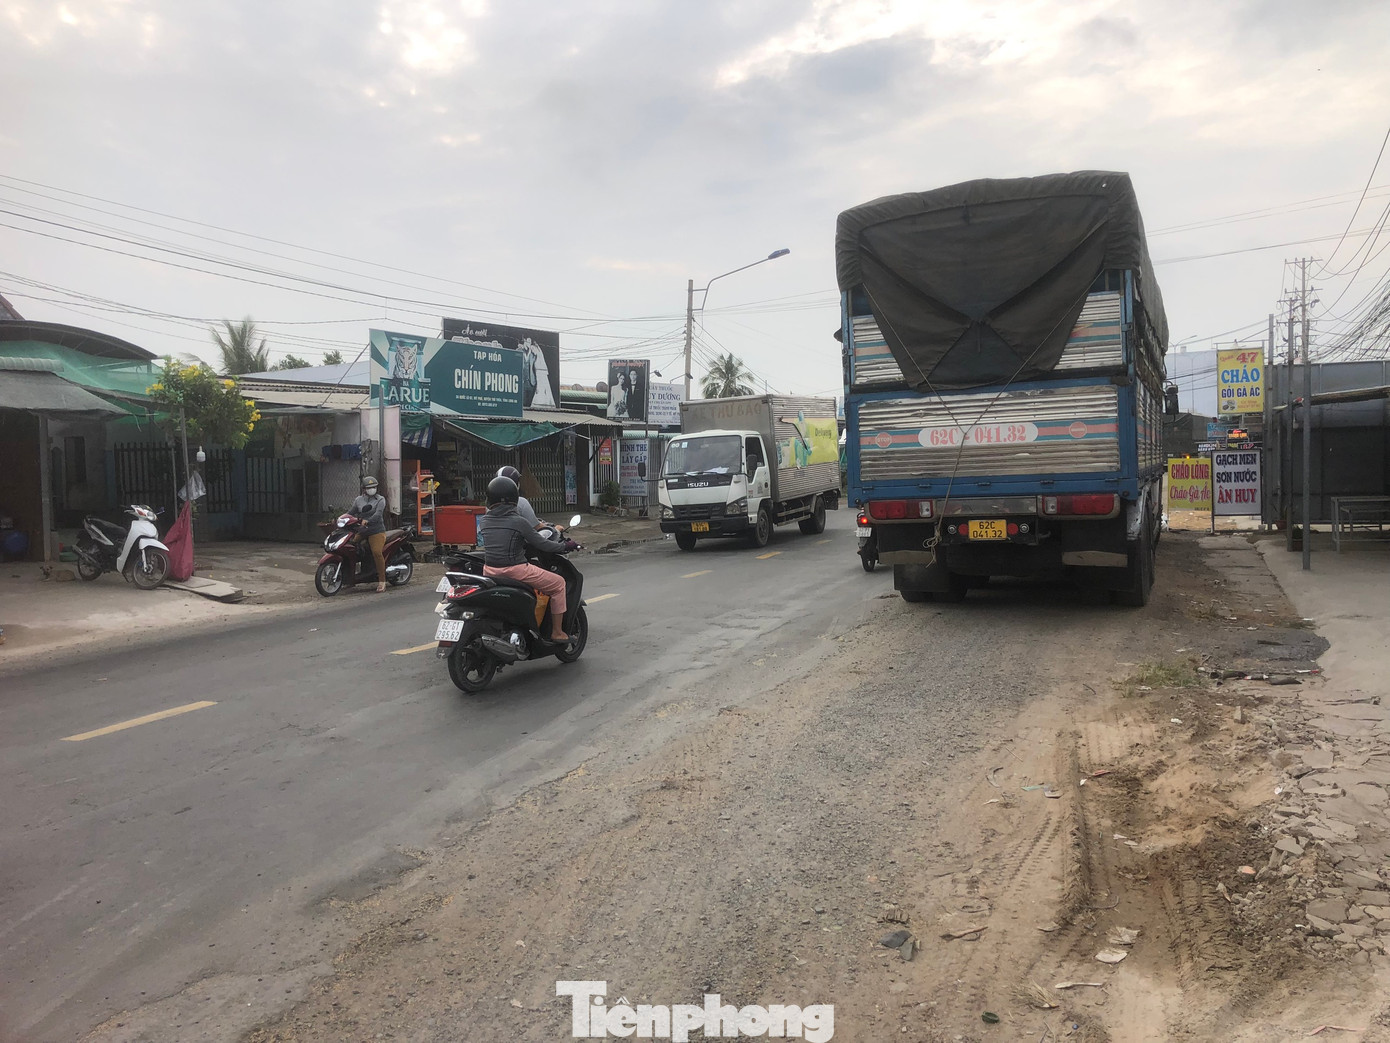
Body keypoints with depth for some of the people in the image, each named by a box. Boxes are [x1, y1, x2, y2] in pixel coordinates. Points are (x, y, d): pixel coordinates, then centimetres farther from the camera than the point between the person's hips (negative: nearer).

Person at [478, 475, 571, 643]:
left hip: (490, 571, 6)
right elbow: (542, 544, -7)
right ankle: (557, 632, 12)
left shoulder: (484, 521, 5)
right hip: (516, 570, -6)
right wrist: (563, 546, 9)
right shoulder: (518, 522, -11)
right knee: (558, 584, 10)